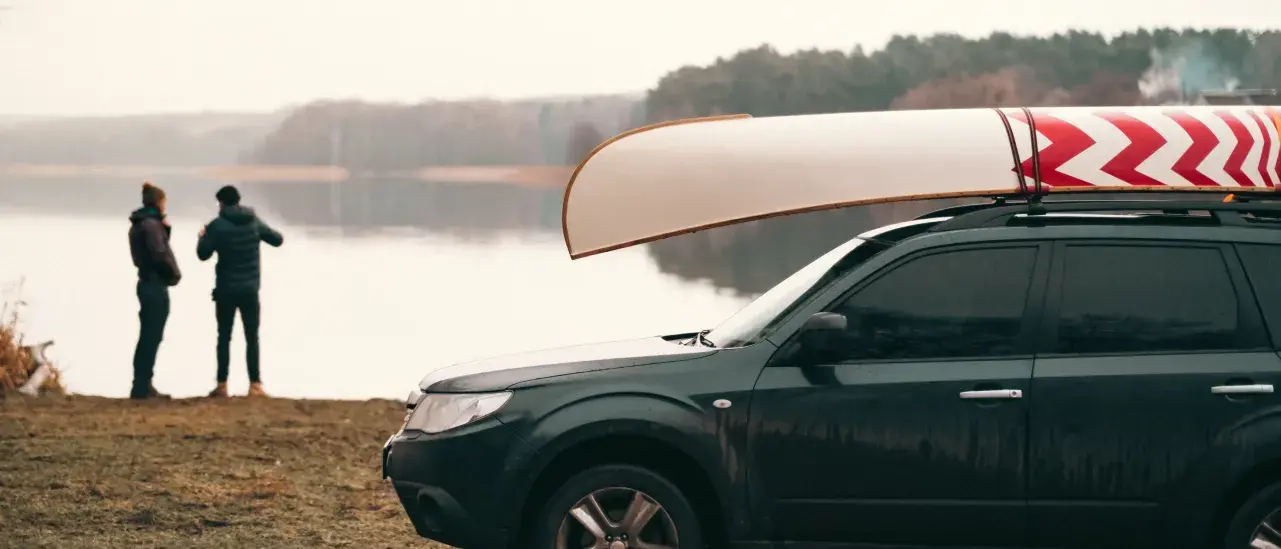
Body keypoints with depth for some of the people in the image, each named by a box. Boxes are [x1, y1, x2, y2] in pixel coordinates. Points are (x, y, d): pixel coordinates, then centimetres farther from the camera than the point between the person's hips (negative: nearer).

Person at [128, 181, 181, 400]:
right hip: (156, 285, -10)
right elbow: (160, 255, -21)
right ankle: (142, 387, -5)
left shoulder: (138, 224, 14)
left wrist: (165, 229, 6)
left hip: (147, 283, 10)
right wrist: (175, 275, -5)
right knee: (152, 337, -6)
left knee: (147, 336, 14)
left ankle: (141, 385, 18)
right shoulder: (151, 224, -16)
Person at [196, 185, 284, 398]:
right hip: (250, 290, 2)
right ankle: (255, 384, 0)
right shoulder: (254, 222, 1)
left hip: (226, 290, -2)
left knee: (224, 337, 7)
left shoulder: (217, 225, -8)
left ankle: (222, 384, 4)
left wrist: (203, 237, 13)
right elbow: (278, 240, 12)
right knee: (252, 338, 6)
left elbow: (203, 254, -6)